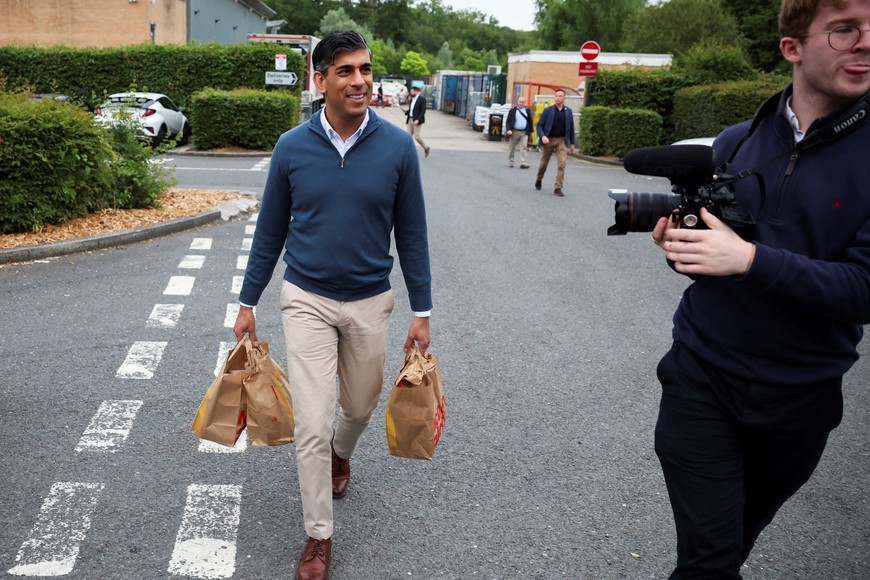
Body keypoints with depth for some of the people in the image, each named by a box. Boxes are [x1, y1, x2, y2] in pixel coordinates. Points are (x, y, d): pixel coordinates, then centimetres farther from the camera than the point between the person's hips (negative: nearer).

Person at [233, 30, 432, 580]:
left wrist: (422, 312, -2)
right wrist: (248, 303, 5)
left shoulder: (398, 147, -9)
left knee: (360, 406, 19)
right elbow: (271, 232, 3)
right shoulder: (292, 147, -7)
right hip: (307, 301, -1)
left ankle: (341, 455, 55)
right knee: (312, 424, -3)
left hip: (370, 302, 1)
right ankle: (319, 536, 16)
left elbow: (411, 235, -3)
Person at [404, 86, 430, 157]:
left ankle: (426, 148, 14)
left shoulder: (422, 99, -9)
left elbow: (423, 111, -14)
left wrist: (418, 120, -23)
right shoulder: (412, 99, 15)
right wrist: (406, 112, -1)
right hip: (410, 120, 7)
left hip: (416, 120, -7)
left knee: (417, 137, -7)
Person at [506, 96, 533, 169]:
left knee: (524, 147, -11)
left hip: (524, 132, 1)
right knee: (512, 148, 7)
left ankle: (523, 163, -15)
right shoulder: (512, 110, 2)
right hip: (514, 132, -1)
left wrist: (530, 131, 11)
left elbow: (530, 121, 14)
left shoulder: (528, 110, 9)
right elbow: (508, 121, 1)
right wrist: (509, 129, -14)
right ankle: (510, 163, 18)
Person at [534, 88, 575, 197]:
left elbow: (571, 128, 11)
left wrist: (572, 143, 10)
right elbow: (539, 125, -3)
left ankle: (558, 188, -10)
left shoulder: (568, 112, 5)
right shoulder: (548, 110, -2)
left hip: (562, 140, 1)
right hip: (549, 140, -1)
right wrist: (542, 136, -20)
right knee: (544, 163, 12)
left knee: (562, 163, -13)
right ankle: (538, 180, 38)